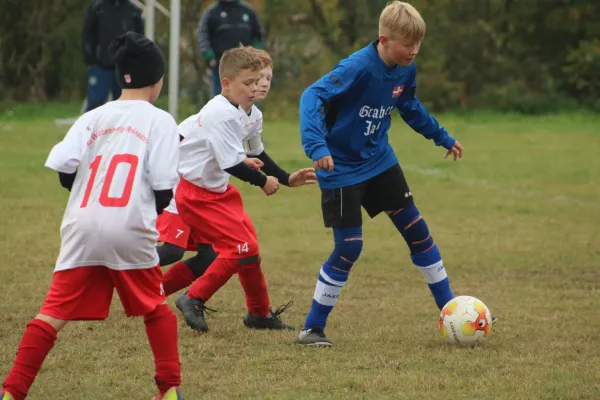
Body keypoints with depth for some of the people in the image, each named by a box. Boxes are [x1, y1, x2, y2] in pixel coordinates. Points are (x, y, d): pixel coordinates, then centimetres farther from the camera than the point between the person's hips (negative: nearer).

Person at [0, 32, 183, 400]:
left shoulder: (93, 117, 13)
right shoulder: (160, 121, 3)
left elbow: (63, 172, 2)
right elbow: (163, 190, -3)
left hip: (82, 230, 2)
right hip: (130, 232, -2)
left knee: (54, 313, 2)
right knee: (156, 309, 19)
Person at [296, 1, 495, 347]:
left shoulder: (406, 70, -3)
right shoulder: (358, 68, -28)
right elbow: (312, 97, -34)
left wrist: (442, 137, 25)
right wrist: (317, 146, -46)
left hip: (379, 161, 7)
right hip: (342, 169, -7)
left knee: (417, 230, 7)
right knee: (349, 247, -9)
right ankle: (312, 328, 4)